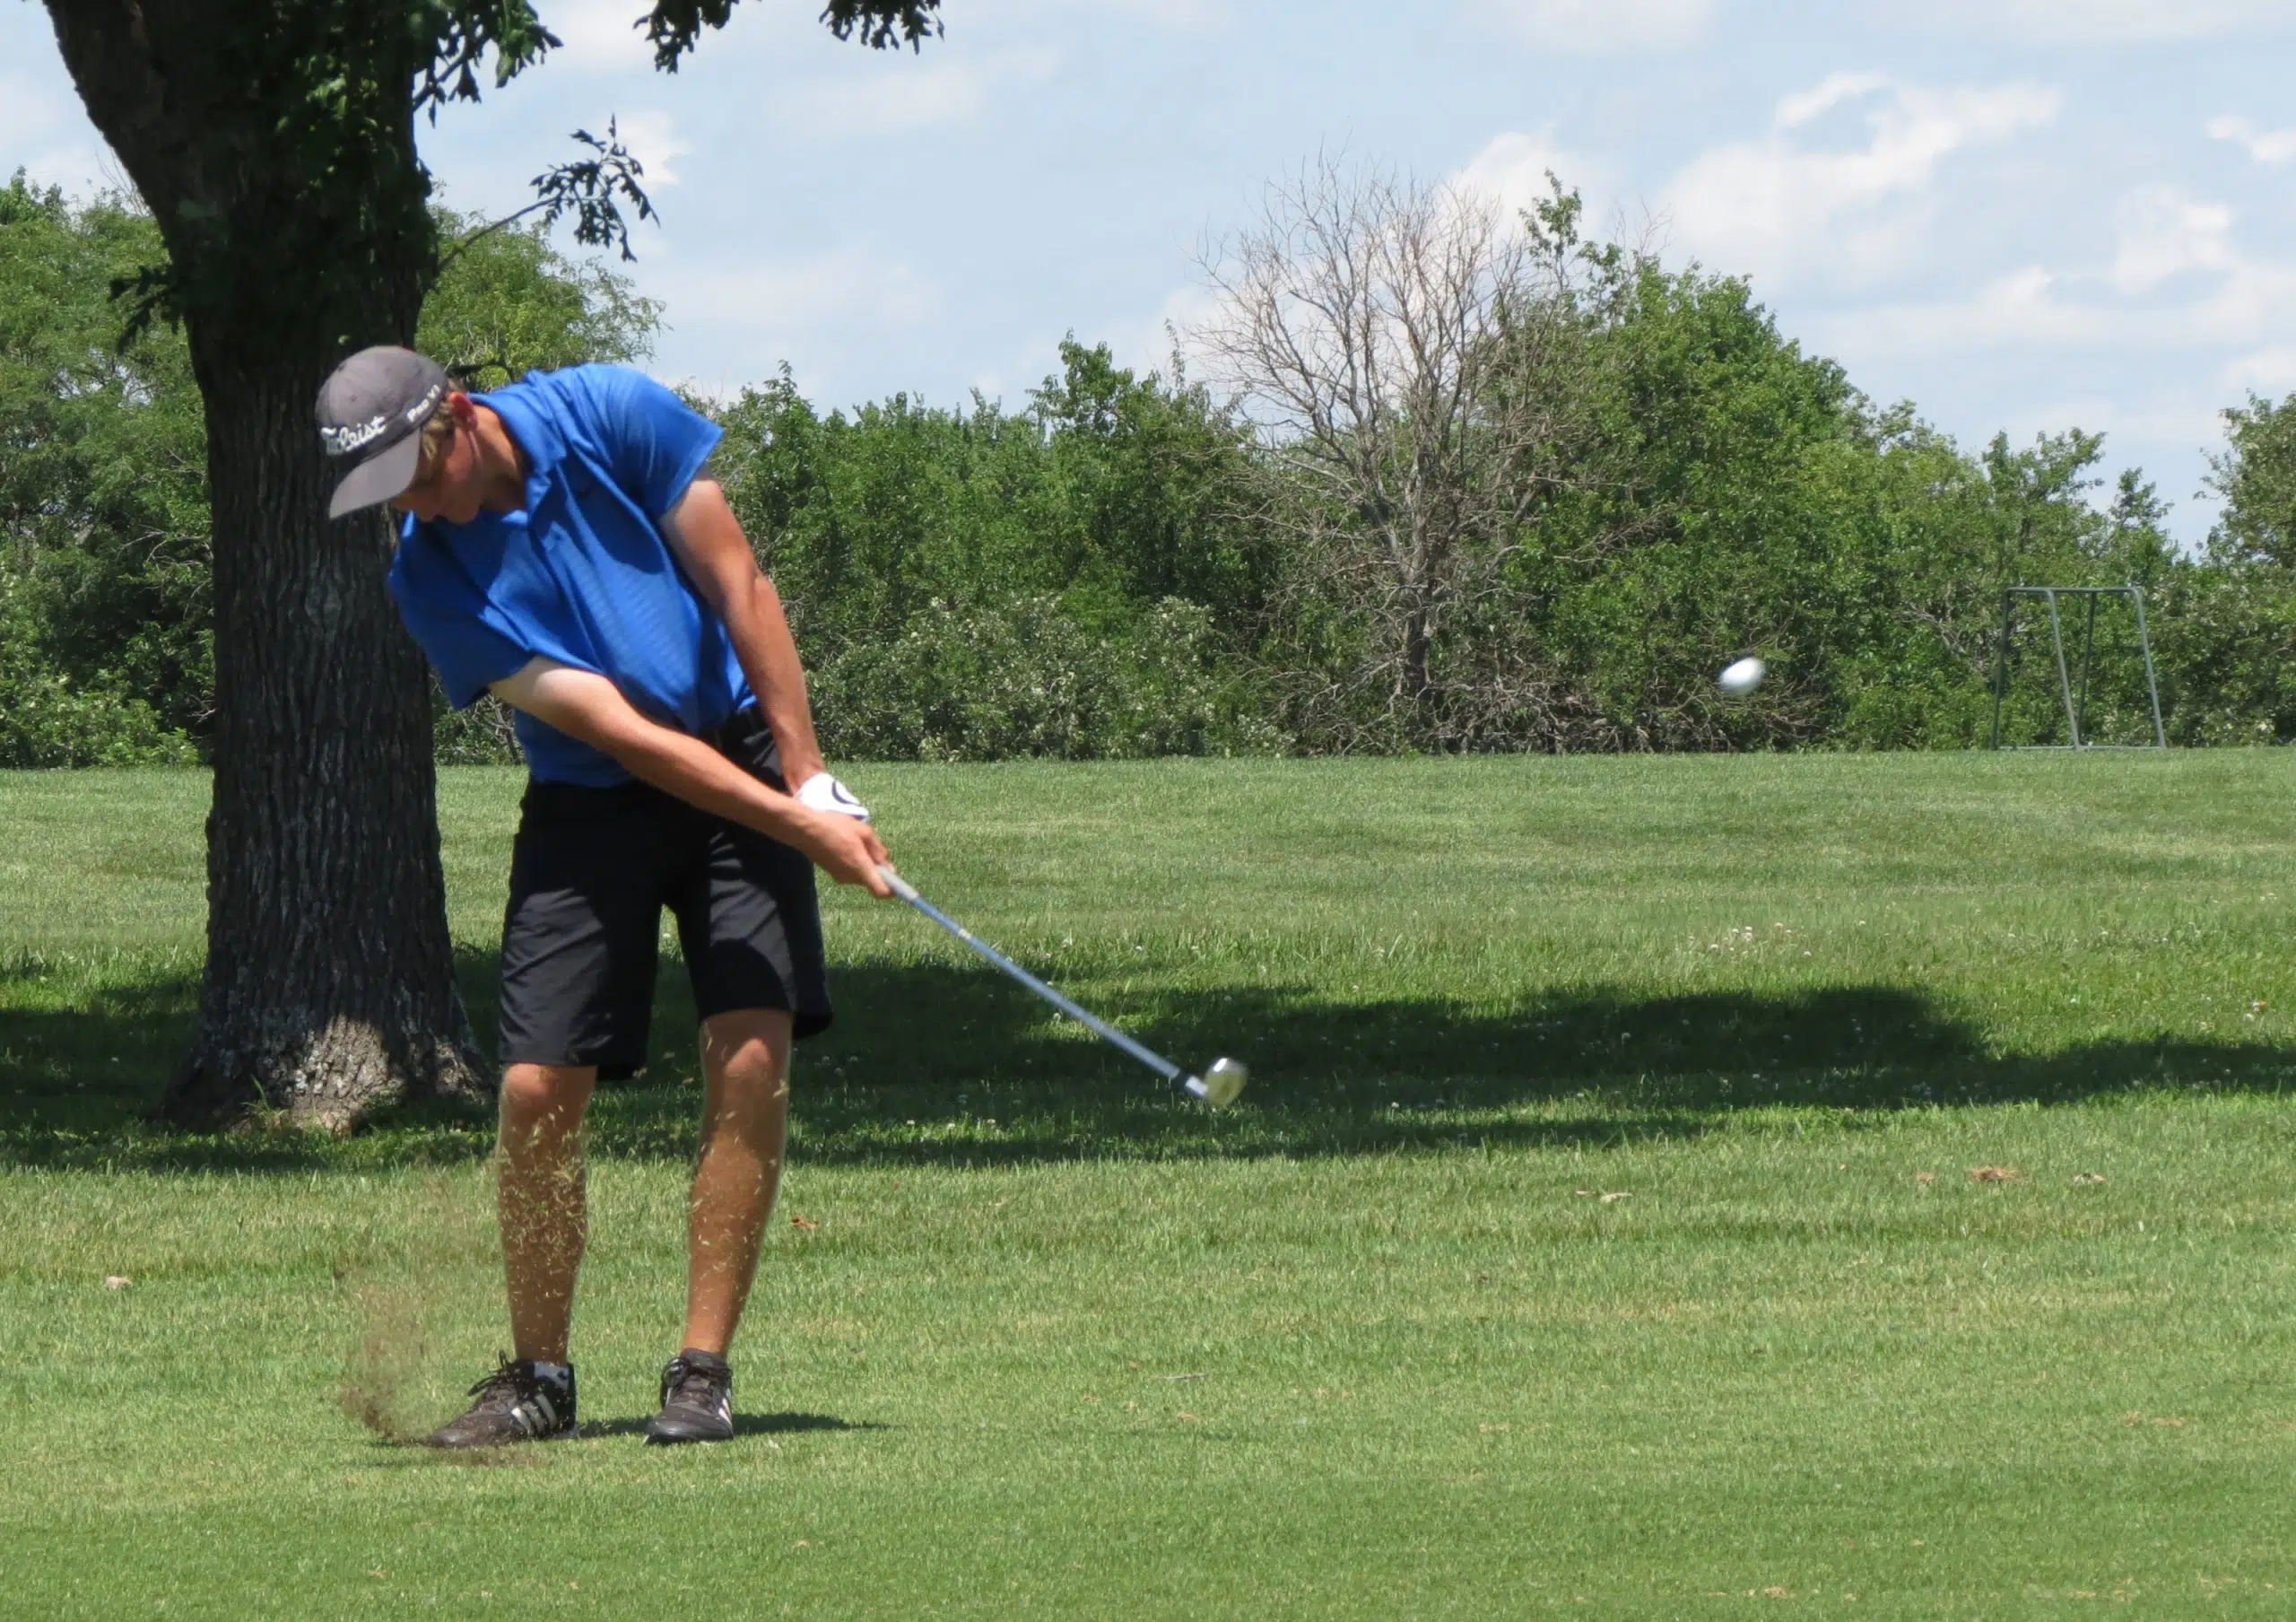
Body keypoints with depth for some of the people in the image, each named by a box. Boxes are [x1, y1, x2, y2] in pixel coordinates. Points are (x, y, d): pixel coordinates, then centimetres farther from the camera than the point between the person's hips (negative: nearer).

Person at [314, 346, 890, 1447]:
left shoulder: (610, 416, -15)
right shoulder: (432, 580, -17)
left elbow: (739, 589, -8)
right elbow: (619, 732, -20)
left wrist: (808, 781, -10)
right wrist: (801, 828, -24)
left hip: (741, 754, 0)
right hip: (588, 807, 0)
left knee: (751, 1057, -13)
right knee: (537, 1089, -8)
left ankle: (703, 1369, -9)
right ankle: (537, 1376, 9)